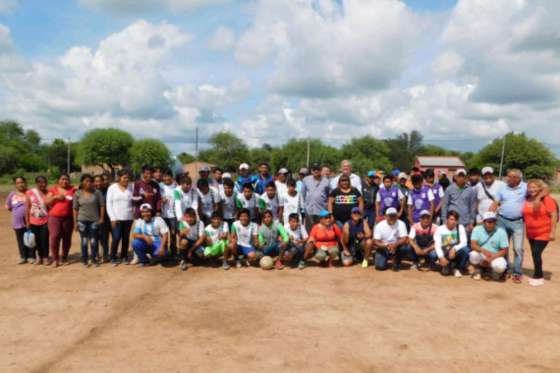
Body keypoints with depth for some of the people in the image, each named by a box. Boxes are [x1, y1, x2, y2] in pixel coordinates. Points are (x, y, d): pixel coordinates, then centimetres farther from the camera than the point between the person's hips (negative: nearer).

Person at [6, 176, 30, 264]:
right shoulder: (12, 194, 5)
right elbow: (8, 207, 14)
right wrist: (17, 211, 4)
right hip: (18, 222, 3)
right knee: (20, 241, 10)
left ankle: (31, 256, 13)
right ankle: (23, 257, 19)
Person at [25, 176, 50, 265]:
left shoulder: (48, 193, -1)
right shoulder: (30, 193, -2)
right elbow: (27, 208, 0)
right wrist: (27, 221, -1)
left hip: (45, 221, -1)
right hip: (33, 221, 1)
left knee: (45, 239, 1)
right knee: (37, 240, 10)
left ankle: (45, 257, 15)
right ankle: (39, 256, 26)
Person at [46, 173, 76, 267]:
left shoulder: (72, 190, 8)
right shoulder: (53, 189, 8)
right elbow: (47, 202, 4)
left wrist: (73, 200, -10)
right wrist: (56, 197, -10)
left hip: (68, 217, 1)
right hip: (54, 217, -1)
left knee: (67, 238, 3)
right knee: (54, 237, -11)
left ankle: (65, 258, 17)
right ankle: (55, 259, -1)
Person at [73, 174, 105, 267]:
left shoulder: (97, 192, -1)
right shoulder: (77, 194, 2)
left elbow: (102, 205, 1)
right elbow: (75, 209, 3)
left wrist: (101, 218, -3)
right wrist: (75, 222, 0)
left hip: (94, 220, 0)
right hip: (82, 220, 0)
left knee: (94, 241, 3)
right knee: (84, 241, 5)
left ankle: (94, 259, 16)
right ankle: (85, 260, 14)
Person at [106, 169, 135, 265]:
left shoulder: (131, 187, 2)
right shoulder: (112, 188, 0)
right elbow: (109, 204, -1)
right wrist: (113, 218, -7)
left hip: (128, 218, 2)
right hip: (116, 218, -2)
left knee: (126, 238, 6)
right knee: (116, 238, -5)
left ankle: (124, 257, 19)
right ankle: (113, 258, 10)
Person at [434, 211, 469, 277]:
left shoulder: (460, 227, -2)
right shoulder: (440, 229, -4)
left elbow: (464, 242, -12)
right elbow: (437, 245, -12)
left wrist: (454, 249, -31)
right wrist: (441, 257, -28)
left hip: (456, 252, 1)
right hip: (444, 254, -1)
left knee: (465, 250, -32)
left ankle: (457, 269, -6)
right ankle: (446, 266, 14)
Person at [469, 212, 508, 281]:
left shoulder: (501, 232, -6)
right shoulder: (477, 229, -5)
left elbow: (504, 250, -8)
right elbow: (473, 245, -17)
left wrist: (491, 258, -22)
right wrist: (484, 251, -37)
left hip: (496, 256, -1)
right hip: (481, 256, 1)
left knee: (500, 267, -34)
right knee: (473, 255, -33)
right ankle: (479, 269, 2)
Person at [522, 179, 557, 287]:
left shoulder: (547, 199, -14)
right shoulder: (526, 200, 1)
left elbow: (554, 216, -15)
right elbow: (524, 215, 10)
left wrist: (552, 232, -17)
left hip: (544, 232, -6)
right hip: (531, 233, 6)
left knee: (536, 253, -11)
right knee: (535, 253, 12)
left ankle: (538, 277, 2)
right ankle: (539, 275, 26)